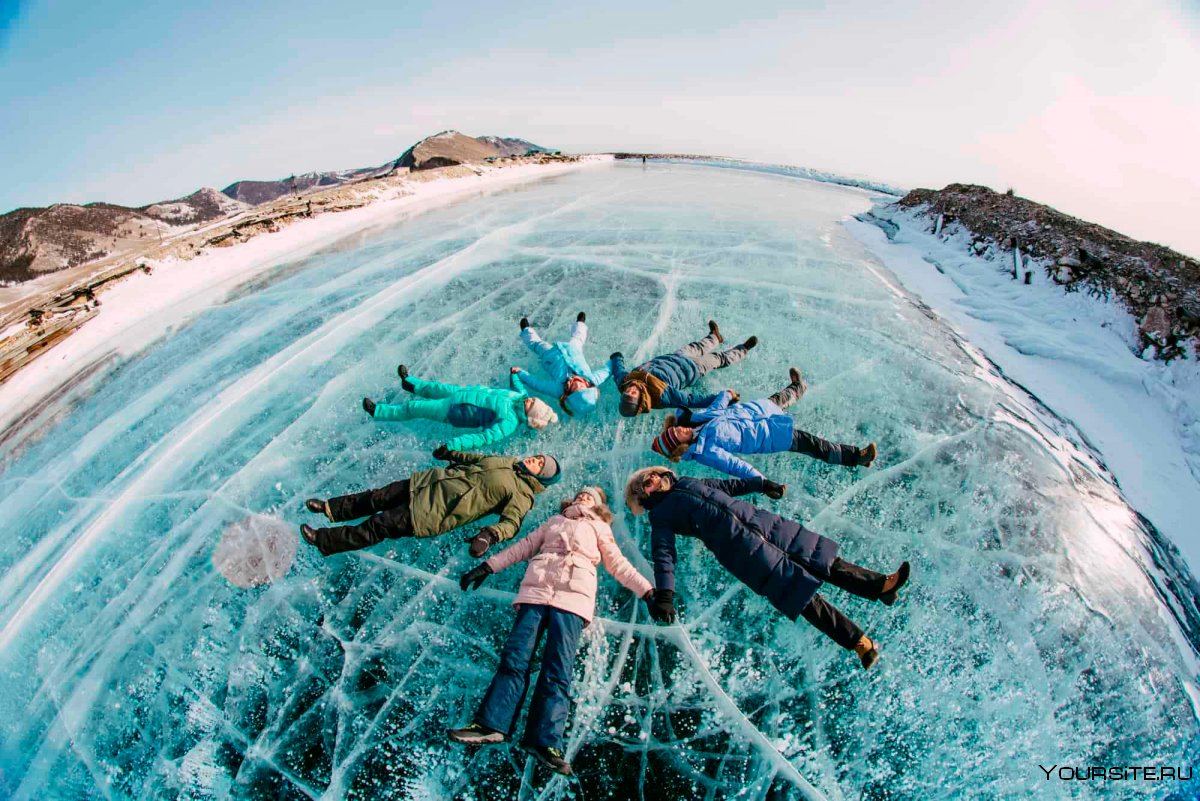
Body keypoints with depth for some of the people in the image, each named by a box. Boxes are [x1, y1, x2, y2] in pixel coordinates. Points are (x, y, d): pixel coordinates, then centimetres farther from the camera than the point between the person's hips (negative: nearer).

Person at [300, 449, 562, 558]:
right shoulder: (510, 462, 12)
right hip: (436, 481, 7)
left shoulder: (522, 495, -10)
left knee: (379, 525, -3)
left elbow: (511, 523, -23)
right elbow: (478, 458, 25)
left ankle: (323, 541, 10)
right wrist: (451, 453, 30)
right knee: (379, 496, 10)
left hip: (436, 513, -7)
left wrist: (489, 535, -42)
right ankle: (331, 509, 29)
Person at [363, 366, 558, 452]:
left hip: (454, 411, -7)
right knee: (437, 387, 28)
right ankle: (411, 383, 59)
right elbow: (518, 386, 11)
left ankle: (378, 412, 32)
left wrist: (451, 446, -47)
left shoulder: (508, 423, -36)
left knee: (413, 408, 8)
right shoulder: (521, 396, -13)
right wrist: (515, 374, 27)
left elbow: (484, 438, -42)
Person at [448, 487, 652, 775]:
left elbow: (619, 565, 15)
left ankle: (545, 741, -15)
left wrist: (647, 592, 2)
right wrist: (486, 567, 17)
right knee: (514, 659, -10)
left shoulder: (600, 528, 24)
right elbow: (522, 547, 25)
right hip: (536, 591, 2)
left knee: (558, 670, -13)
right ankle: (491, 724, -10)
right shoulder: (554, 521, 30)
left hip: (573, 597, -2)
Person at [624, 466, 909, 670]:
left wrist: (760, 484, 34)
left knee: (821, 560, -1)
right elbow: (663, 555, -5)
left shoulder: (687, 482, 23)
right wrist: (664, 594, -19)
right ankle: (858, 642, -12)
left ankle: (880, 584, 3)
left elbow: (726, 485, 34)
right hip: (737, 545, -6)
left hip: (759, 520, 6)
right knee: (795, 588, -14)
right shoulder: (660, 515, 5)